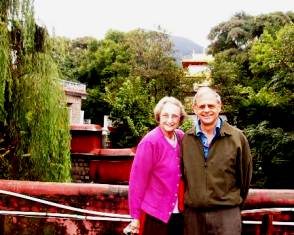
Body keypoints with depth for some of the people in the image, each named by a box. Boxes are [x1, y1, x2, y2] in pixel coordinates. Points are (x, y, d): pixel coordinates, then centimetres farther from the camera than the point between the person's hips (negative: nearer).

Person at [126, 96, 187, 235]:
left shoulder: (181, 137, 0)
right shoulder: (150, 142, -16)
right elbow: (137, 180, -14)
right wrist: (135, 216, -10)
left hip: (178, 213, 5)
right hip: (155, 214, -5)